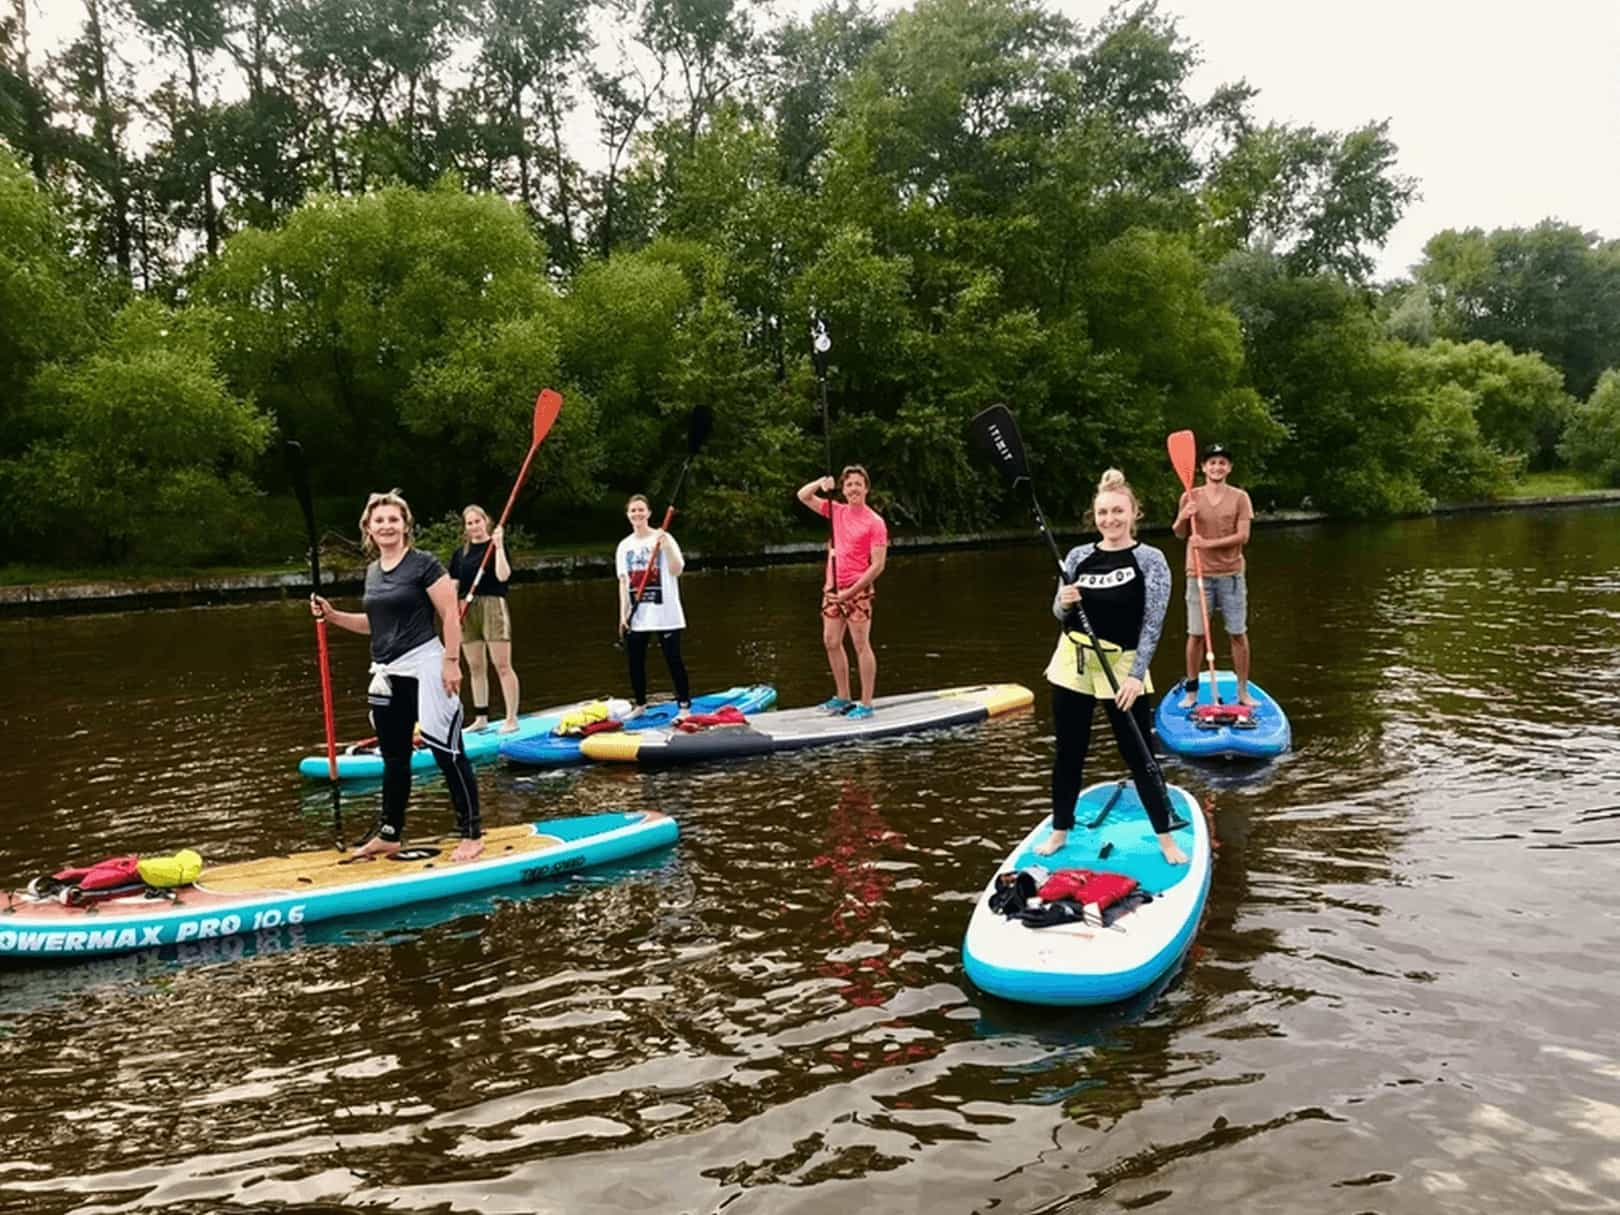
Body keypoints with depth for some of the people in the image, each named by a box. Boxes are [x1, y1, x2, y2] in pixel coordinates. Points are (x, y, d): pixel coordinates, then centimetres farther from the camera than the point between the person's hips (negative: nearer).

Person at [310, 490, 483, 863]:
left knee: (446, 751, -4)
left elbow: (451, 615, -12)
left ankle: (472, 834, 5)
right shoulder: (373, 572, 14)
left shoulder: (424, 564, -8)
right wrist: (332, 615, 12)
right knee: (393, 757, 15)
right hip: (386, 675, 8)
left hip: (423, 668, -7)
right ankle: (389, 834, 27)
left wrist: (451, 661, -17)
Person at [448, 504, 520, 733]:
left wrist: (498, 546, -18)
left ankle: (511, 719, -4)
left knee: (502, 665, -7)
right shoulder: (460, 553, 13)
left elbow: (503, 576, -15)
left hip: (492, 605, -5)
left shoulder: (497, 546, -1)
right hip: (467, 611, 5)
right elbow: (453, 586, 13)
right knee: (475, 668, 10)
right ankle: (481, 718, 19)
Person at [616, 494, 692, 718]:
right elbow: (623, 582, 9)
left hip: (664, 613, -4)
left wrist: (665, 545, -26)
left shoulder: (663, 538, -3)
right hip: (636, 616, 4)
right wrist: (623, 614, 3)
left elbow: (676, 570, -14)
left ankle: (685, 707, 4)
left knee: (674, 660, -3)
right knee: (635, 661, 8)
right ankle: (640, 705, 23)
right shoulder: (625, 546, 9)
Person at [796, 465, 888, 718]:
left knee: (861, 645, -4)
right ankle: (842, 697, 23)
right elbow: (803, 496, 14)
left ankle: (866, 705, 0)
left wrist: (852, 591, -17)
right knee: (831, 642, 12)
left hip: (858, 590, -7)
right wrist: (821, 483, -5)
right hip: (832, 588, 7)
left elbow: (877, 566, -13)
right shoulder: (836, 511, 9)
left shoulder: (875, 522, -10)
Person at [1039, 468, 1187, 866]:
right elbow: (1061, 616, 10)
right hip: (1073, 664, 3)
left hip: (1123, 667, -3)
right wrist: (1065, 603, -14)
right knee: (1069, 753, 12)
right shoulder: (1078, 556, 3)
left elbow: (1153, 623, -11)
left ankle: (1166, 838, 17)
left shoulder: (1150, 560, -7)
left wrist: (1136, 675, -17)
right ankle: (1059, 831, 27)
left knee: (1140, 756, 3)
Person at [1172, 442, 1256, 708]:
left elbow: (1243, 536, -7)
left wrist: (1209, 543, -18)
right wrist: (1182, 518, -15)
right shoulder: (1190, 497, 4)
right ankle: (1191, 691, 14)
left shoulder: (1239, 497, 0)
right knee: (1196, 634, 4)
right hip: (1199, 574, 0)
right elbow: (1179, 534, 7)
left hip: (1231, 574, 0)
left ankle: (1243, 691, 12)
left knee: (1238, 634, 3)